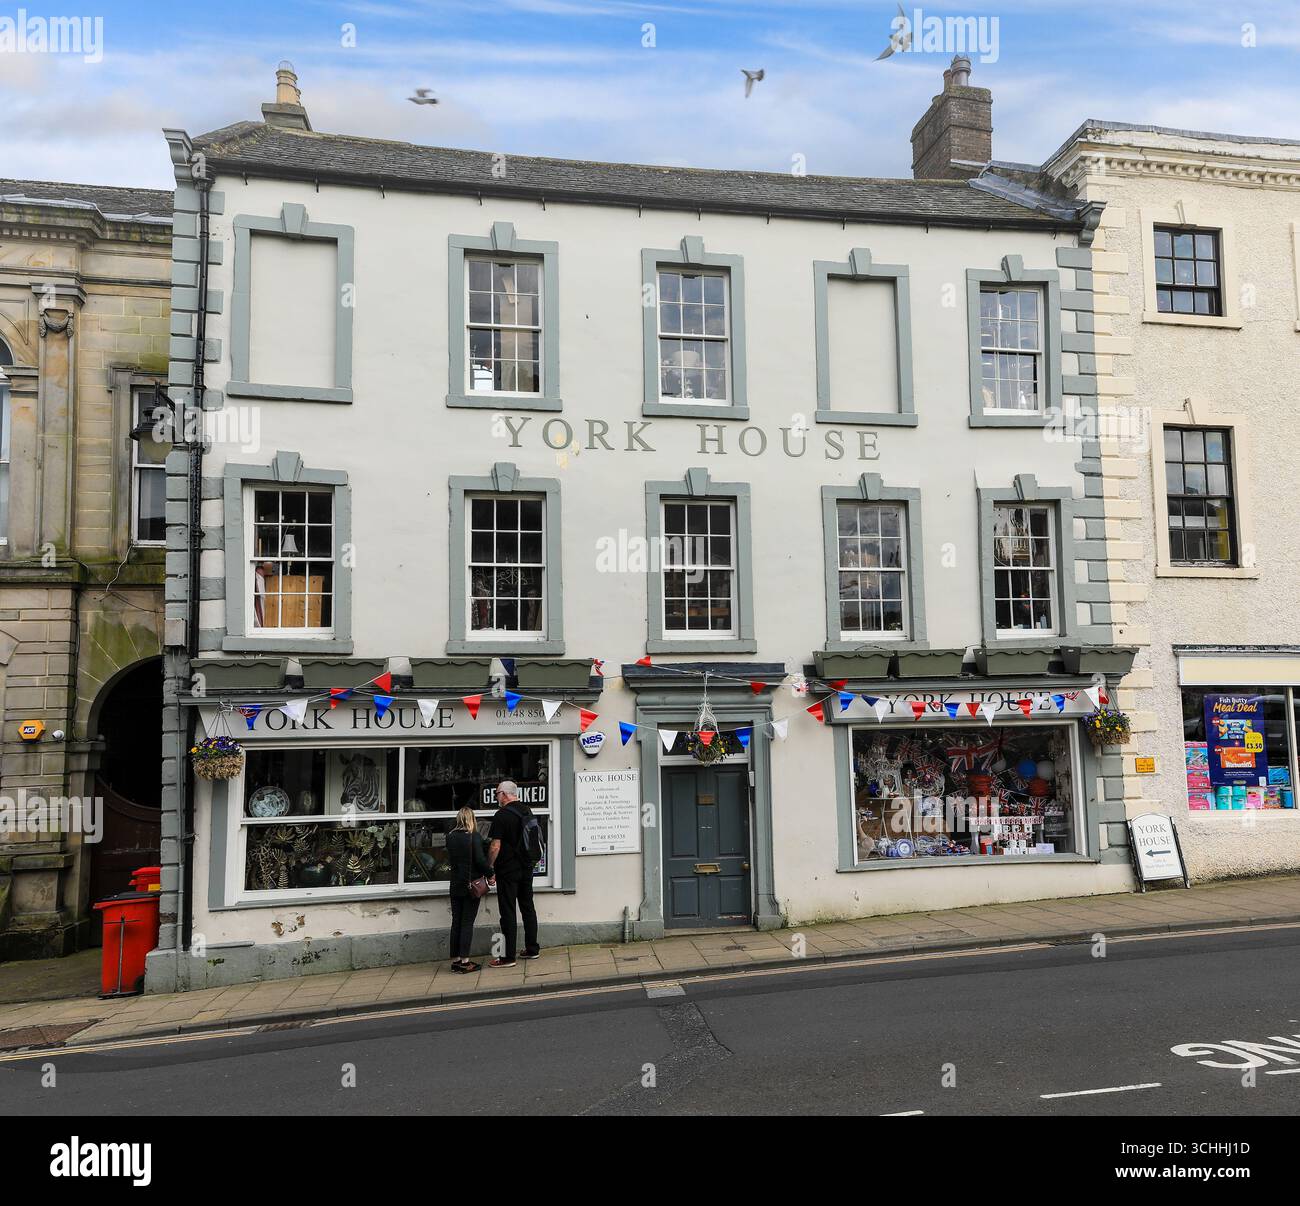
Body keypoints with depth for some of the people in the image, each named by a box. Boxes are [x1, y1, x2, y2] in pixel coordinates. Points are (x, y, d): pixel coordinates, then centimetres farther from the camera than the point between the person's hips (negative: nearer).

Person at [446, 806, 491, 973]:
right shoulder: (474, 836, -13)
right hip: (472, 885, -5)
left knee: (456, 922, 11)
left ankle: (455, 960, 15)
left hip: (456, 886, 5)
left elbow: (451, 858, 11)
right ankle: (464, 962, -1)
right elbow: (480, 860, -17)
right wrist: (491, 873, -4)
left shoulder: (450, 837, 3)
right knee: (467, 923, 0)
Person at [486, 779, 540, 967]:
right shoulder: (527, 811, 8)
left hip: (508, 871, -7)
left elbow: (495, 847, -18)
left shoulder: (502, 815, -16)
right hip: (527, 867, 7)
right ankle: (532, 949, 22)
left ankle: (508, 957, 1)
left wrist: (489, 869, -8)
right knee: (528, 907, 15)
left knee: (508, 912, -2)